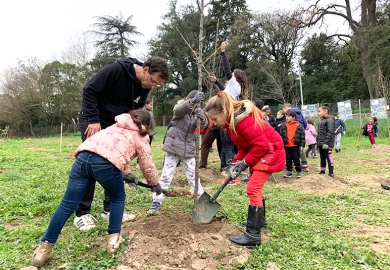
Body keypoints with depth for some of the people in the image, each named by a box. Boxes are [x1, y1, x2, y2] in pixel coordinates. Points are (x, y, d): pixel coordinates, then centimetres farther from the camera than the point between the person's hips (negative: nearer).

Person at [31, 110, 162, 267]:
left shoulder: (117, 126, 38)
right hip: (106, 164, -5)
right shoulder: (141, 137, 21)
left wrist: (127, 174, 56)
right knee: (118, 199, 22)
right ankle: (113, 239, 22)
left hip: (84, 157, 5)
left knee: (67, 205, 9)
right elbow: (147, 165, 23)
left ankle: (44, 249, 17)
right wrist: (155, 184, 40)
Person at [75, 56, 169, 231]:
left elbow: (134, 111, 6)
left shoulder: (144, 87, -5)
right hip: (93, 120, -6)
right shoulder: (116, 68, -25)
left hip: (115, 125, 7)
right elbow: (89, 89, -22)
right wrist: (94, 120, -26)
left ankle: (110, 209, 14)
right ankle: (82, 213, 2)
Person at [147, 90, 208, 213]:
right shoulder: (179, 107, -5)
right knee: (166, 175, 2)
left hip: (188, 149, 2)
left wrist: (202, 118, -41)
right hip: (173, 147, -2)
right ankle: (156, 201, 12)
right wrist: (193, 101, -48)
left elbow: (204, 125, -16)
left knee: (193, 175, 8)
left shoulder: (198, 112, 3)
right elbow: (179, 110, -31)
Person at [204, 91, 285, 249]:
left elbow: (262, 145, -28)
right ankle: (258, 220, 40)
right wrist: (236, 163, -7)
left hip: (270, 152, -10)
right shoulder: (231, 122, 1)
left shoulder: (243, 121, -30)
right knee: (255, 186, 20)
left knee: (253, 188, -15)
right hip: (260, 151, 10)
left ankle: (253, 236, -10)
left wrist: (244, 163, -19)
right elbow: (244, 145, 6)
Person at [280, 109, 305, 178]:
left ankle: (298, 171, 17)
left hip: (295, 146, -3)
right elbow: (281, 135, 5)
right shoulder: (284, 126, 3)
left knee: (296, 159, 5)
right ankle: (289, 171, 21)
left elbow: (302, 136, -2)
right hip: (286, 146, 3)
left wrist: (302, 145, -5)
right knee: (288, 159, 10)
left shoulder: (299, 126, -3)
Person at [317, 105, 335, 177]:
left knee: (329, 157, -3)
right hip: (321, 144, 9)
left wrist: (326, 142, -25)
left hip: (326, 144, -9)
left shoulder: (330, 120, -11)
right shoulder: (321, 120, 18)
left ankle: (331, 173, 4)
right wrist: (318, 143, 19)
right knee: (322, 158, 16)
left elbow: (330, 132, -20)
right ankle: (322, 171, 26)